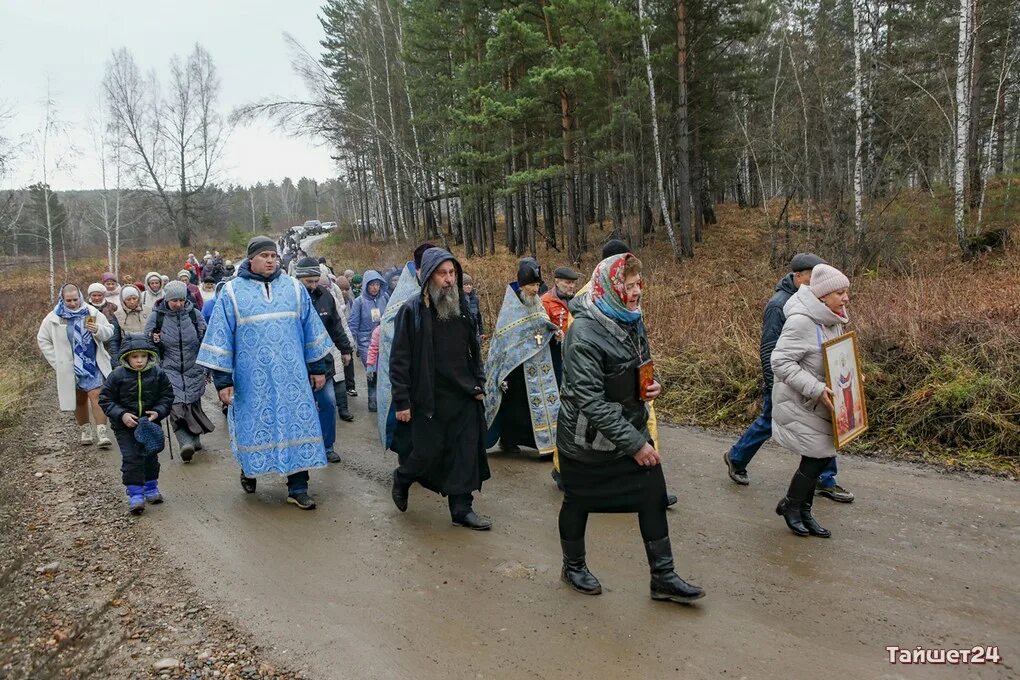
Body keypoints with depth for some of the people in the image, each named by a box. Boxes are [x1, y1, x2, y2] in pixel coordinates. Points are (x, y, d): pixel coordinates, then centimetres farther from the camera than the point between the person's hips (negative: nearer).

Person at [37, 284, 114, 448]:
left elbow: (109, 332, 1)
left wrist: (98, 329, -22)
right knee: (79, 400, 12)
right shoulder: (53, 318, -3)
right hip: (70, 367, 1)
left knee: (96, 396, -10)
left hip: (92, 364, -1)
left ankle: (102, 434, -12)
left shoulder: (91, 312, -3)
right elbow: (42, 340, 6)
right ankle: (86, 432, 26)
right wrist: (57, 362, -1)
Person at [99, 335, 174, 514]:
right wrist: (121, 415, -19)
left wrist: (158, 412, -16)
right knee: (131, 458, -8)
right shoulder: (118, 375, -12)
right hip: (125, 425, -2)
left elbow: (167, 396, 1)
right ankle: (135, 494, -2)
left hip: (150, 423, 2)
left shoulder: (157, 373, -8)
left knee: (151, 456, 13)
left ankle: (151, 489, 31)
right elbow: (105, 399, -6)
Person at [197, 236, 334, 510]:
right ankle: (249, 470, 39)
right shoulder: (232, 292, 0)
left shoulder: (294, 288, 7)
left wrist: (318, 367, 10)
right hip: (252, 380, -2)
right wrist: (222, 379, -4)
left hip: (293, 376, 2)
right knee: (254, 425, 10)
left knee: (298, 424, 1)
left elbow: (311, 330, 11)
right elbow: (220, 337, 0)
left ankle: (297, 488, 9)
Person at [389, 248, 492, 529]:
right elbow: (399, 359, -10)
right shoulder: (412, 311, -10)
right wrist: (402, 401, -11)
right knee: (428, 451, 4)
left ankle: (462, 508, 18)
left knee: (465, 453, 5)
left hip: (464, 396, 5)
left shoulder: (461, 305, 6)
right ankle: (401, 480, 35)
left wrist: (479, 383, 10)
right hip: (429, 399, -5)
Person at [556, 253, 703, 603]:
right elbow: (590, 401, -28)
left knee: (654, 496, 5)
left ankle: (663, 577, 19)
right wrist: (634, 444, -27)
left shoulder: (631, 321, 0)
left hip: (632, 428, 7)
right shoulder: (584, 334, -25)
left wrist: (652, 385, -5)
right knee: (578, 503, 12)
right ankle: (573, 567, 36)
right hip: (587, 439, -7)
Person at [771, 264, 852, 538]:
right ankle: (790, 505, 20)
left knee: (820, 457, 14)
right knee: (817, 458, -4)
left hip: (819, 403, 9)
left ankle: (803, 512, 30)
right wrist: (816, 389, -32)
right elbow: (780, 362, -28)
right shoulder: (801, 321, -25)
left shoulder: (833, 320, 4)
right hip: (799, 404, -9)